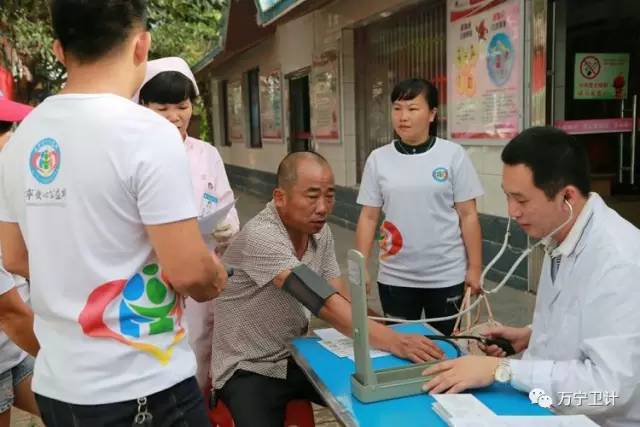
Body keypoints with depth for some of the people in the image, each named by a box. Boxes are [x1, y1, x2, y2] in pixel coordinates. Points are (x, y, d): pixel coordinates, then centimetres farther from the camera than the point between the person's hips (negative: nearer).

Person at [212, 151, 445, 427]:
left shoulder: (320, 230, -1)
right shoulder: (260, 237, -27)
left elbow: (338, 299, -2)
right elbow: (323, 302, -36)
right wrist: (392, 341, -42)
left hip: (296, 357, 7)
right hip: (249, 371, -6)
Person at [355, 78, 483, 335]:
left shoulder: (453, 155, -5)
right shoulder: (378, 159, 0)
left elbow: (468, 216, -2)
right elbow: (368, 218, 3)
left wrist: (475, 268, -4)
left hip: (446, 275, -1)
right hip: (395, 278, 2)